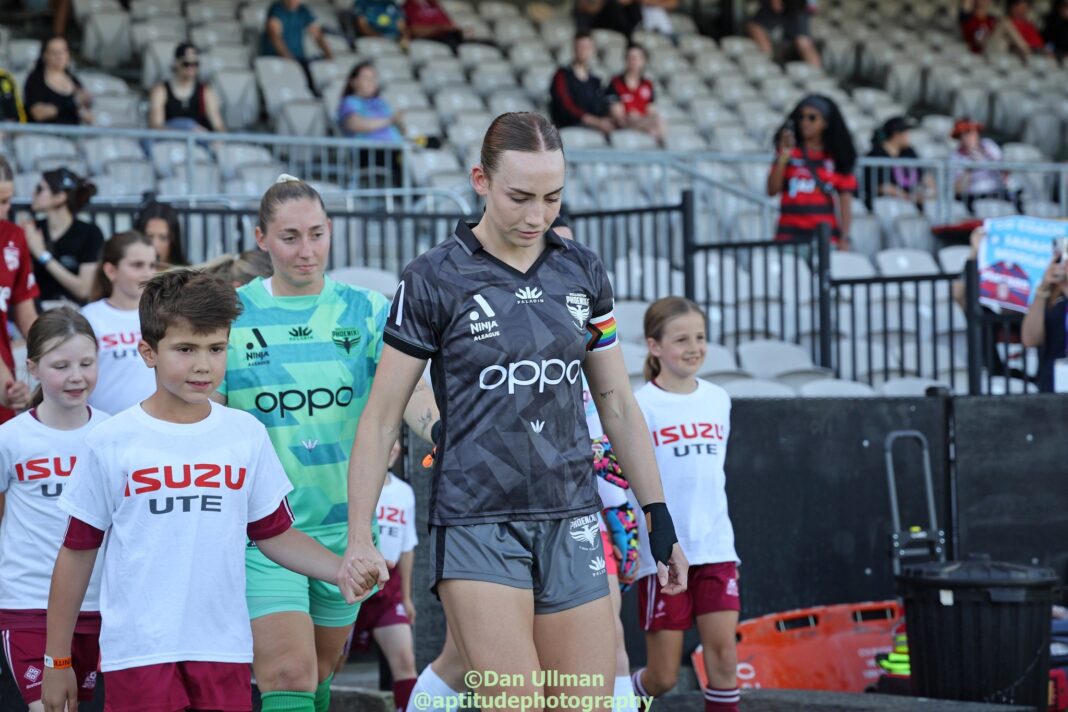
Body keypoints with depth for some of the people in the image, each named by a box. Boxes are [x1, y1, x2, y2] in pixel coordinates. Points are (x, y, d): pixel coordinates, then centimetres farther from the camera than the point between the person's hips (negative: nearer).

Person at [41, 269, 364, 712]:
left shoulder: (247, 435, 6)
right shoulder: (111, 443, -1)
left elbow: (274, 534, 13)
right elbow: (76, 553, 5)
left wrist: (339, 570, -5)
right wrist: (57, 662, 7)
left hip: (224, 650, 3)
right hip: (137, 656, -2)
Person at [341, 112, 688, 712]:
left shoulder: (583, 272, 8)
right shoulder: (434, 279, -4)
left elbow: (618, 404, 16)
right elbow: (382, 418, 0)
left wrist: (661, 521, 15)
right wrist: (360, 536, -7)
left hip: (572, 526, 4)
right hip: (477, 526, -4)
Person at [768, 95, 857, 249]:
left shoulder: (837, 157, 6)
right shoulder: (790, 151, 6)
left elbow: (845, 200, 4)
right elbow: (772, 190, 0)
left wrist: (844, 238, -4)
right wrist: (783, 159, -10)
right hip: (790, 234, 0)